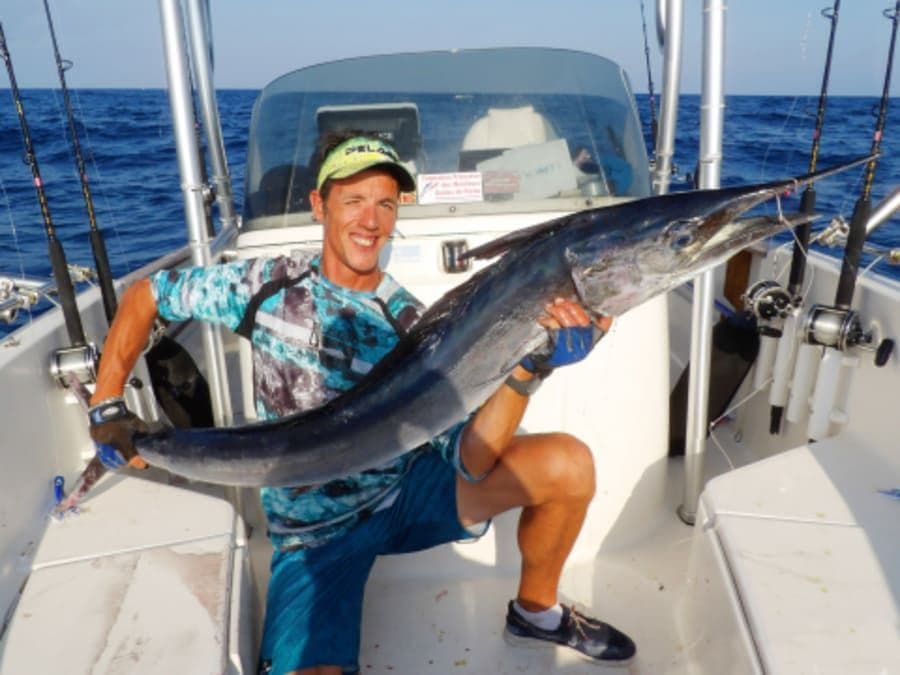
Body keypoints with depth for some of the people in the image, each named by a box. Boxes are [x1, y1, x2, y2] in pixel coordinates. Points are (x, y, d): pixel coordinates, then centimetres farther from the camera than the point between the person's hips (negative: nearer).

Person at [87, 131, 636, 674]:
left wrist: (529, 367, -35)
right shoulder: (270, 283, -9)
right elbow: (145, 296, 5)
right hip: (312, 529, -1)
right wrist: (107, 405, -4)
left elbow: (472, 461, -20)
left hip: (409, 492, 2)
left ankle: (536, 611, 11)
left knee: (568, 464, -16)